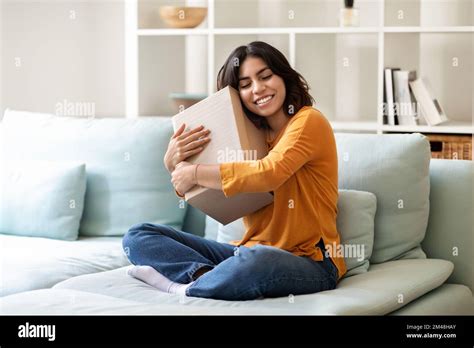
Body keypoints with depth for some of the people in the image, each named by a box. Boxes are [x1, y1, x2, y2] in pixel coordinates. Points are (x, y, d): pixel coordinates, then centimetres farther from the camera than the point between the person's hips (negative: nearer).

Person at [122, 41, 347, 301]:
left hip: (308, 262, -7)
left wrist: (194, 173, -14)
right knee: (138, 237, -1)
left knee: (255, 261, -42)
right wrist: (173, 164, -5)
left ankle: (185, 288, -15)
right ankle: (206, 275, -25)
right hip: (248, 252, 7)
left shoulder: (309, 121, -6)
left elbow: (269, 174, -24)